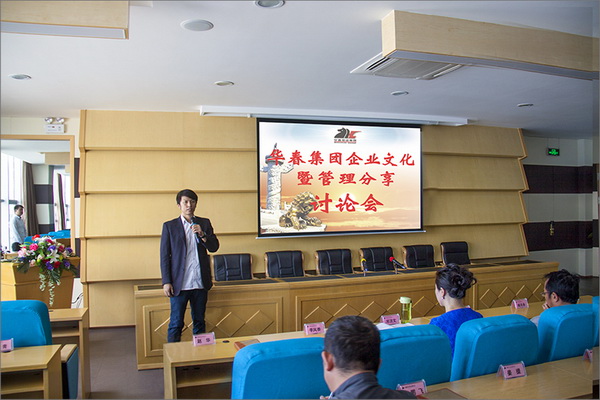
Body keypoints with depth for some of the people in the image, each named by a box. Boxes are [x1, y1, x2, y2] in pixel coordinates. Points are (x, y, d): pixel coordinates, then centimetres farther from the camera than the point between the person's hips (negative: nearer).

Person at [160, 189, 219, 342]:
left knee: (199, 322, 13)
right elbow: (164, 256, 0)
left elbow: (214, 247, 3)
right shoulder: (169, 226, 1)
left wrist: (202, 234, -15)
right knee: (176, 324, 2)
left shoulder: (204, 223, 8)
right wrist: (166, 282, -6)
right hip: (179, 284, -3)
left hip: (200, 283, 3)